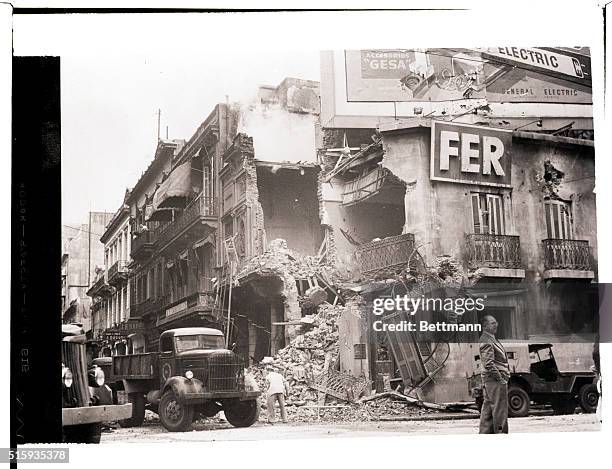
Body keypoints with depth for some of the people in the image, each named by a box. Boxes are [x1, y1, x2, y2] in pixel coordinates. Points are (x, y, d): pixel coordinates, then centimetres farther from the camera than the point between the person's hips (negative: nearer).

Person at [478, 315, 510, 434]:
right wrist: (500, 379, -19)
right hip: (495, 379, -10)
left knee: (488, 409, 12)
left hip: (489, 380, 10)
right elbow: (488, 364, -22)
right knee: (499, 409, -7)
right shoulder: (486, 341, -15)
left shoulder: (492, 339, 18)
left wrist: (502, 377, 18)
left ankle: (485, 432, 16)